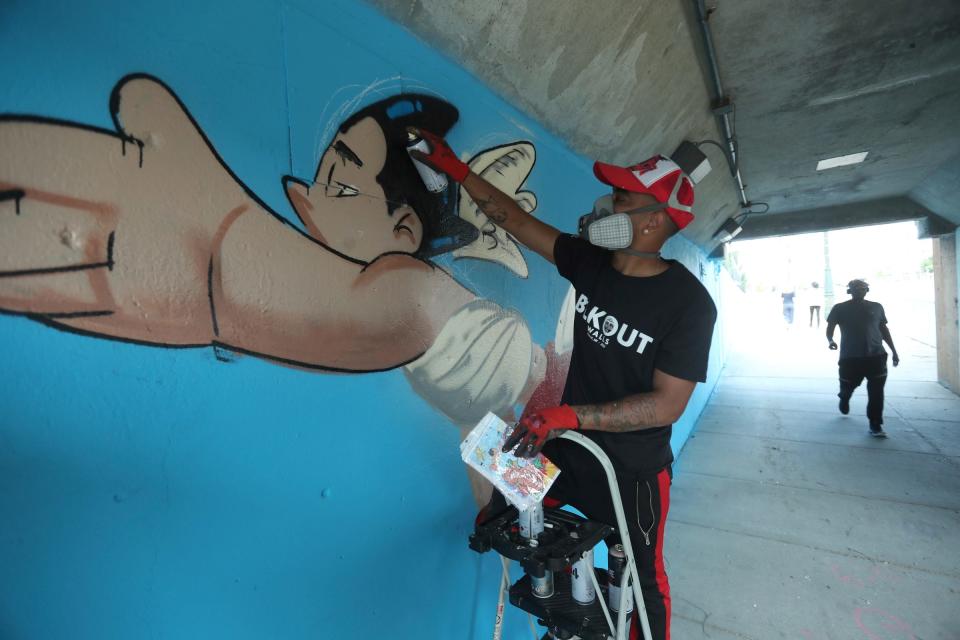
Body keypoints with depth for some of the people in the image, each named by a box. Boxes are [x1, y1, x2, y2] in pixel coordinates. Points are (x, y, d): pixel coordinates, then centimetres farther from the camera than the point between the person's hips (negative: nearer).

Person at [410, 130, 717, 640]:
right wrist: (456, 170, -1)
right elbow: (519, 222, -2)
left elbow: (668, 404, -23)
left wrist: (571, 415, -33)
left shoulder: (689, 302, -21)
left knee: (642, 579, 18)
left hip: (633, 470, -4)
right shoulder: (590, 262, -8)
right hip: (568, 445, 5)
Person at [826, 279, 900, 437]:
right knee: (848, 387, 8)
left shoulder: (876, 307, 11)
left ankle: (875, 425, 4)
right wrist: (830, 340, -21)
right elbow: (830, 327, 1)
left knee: (876, 392, -3)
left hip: (875, 356, 2)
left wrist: (894, 351, 16)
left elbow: (884, 329, 18)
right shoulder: (840, 308, 3)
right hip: (850, 357, -2)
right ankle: (844, 399, 44)